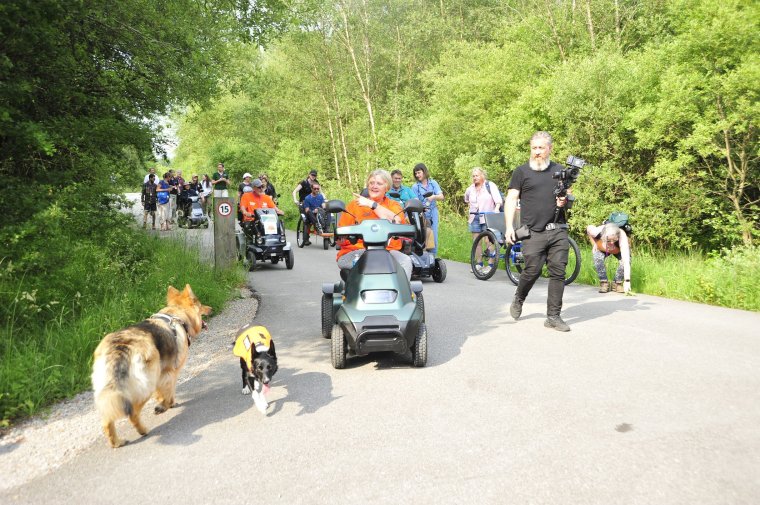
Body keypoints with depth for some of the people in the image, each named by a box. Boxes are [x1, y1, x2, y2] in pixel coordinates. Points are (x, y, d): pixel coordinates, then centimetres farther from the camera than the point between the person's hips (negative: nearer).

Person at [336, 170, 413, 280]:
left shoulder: (393, 205, 16)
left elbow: (397, 221, -8)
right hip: (355, 251, -1)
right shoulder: (354, 204, 14)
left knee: (406, 261, -28)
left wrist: (372, 204, -7)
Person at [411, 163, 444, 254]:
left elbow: (441, 197, 0)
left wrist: (434, 196, -22)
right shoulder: (415, 186, 1)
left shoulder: (433, 183, 7)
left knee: (433, 236, 2)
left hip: (433, 213, 2)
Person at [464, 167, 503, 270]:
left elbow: (497, 198, -14)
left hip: (487, 217, -6)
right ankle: (479, 264, 15)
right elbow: (467, 198, 34)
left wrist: (496, 208, -29)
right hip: (475, 217, 6)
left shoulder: (490, 185, -4)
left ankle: (491, 264, -3)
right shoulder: (470, 188, 13)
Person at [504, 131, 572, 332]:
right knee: (532, 271, -7)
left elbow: (569, 196, 22)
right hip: (533, 233, -3)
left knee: (558, 273, -1)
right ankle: (518, 300, 23)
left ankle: (553, 316, 9)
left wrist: (565, 201, -3)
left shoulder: (560, 170, 15)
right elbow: (511, 200, 2)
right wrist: (509, 226, -9)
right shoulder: (521, 171, 6)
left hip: (558, 231, 3)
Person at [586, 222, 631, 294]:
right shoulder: (597, 231, -39)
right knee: (598, 258, -31)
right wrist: (594, 244, -15)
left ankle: (618, 283, -6)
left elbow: (626, 261, -49)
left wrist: (627, 281, -55)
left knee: (624, 261, -30)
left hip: (619, 250, -1)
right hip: (601, 249, 1)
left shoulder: (622, 237, -43)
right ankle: (604, 283, -12)